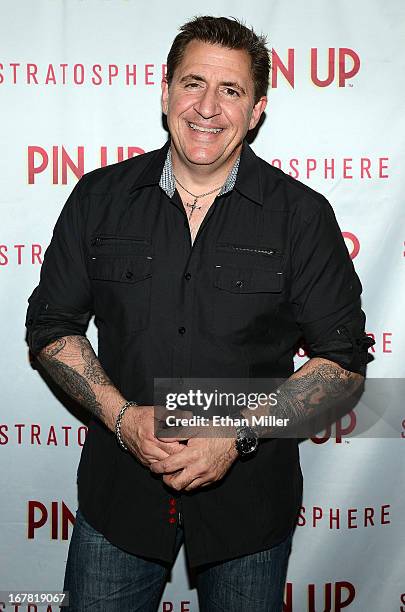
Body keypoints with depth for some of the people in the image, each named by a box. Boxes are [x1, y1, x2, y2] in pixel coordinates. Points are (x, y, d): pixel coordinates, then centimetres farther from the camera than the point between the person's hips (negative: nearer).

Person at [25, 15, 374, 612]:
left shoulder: (302, 215, -7)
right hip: (118, 492, 2)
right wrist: (121, 416, -12)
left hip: (249, 499, -1)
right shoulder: (100, 197, -2)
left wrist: (240, 435, -16)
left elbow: (343, 357, -5)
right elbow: (51, 324, 3)